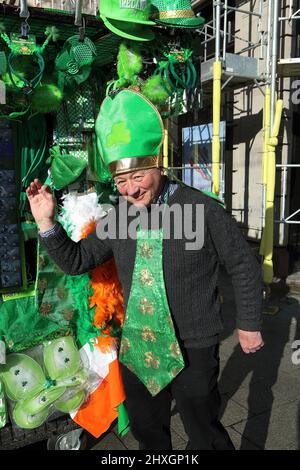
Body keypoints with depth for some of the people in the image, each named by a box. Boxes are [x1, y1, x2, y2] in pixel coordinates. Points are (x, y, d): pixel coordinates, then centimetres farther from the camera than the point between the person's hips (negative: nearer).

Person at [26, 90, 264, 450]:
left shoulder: (203, 209, -16)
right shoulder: (118, 217, 0)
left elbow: (244, 267, -6)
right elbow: (76, 261, 6)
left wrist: (248, 324, -1)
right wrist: (46, 221, -7)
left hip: (192, 348, -5)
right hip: (136, 347, 5)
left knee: (205, 436, 11)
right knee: (147, 431, 23)